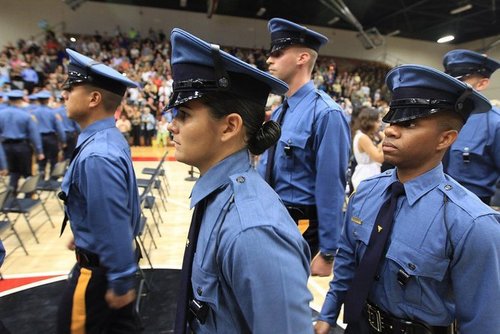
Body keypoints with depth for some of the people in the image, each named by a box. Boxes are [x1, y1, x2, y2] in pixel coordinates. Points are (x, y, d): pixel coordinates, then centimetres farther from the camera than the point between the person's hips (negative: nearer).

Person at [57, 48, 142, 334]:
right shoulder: (110, 138, 1)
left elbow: (114, 224, -28)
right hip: (113, 258, 9)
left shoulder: (97, 156, -30)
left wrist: (121, 281, -19)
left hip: (100, 266, -9)